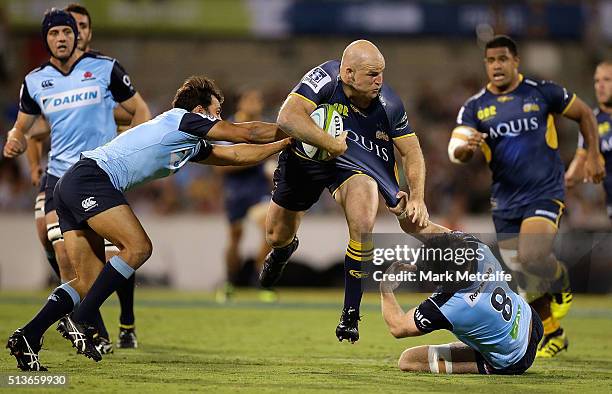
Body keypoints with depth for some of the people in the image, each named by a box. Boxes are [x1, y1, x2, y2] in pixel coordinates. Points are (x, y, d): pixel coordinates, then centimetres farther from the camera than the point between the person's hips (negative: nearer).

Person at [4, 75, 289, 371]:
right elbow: (246, 133, 2)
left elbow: (235, 155, 31)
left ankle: (28, 336, -4)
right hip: (91, 178, -10)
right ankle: (81, 320, -19)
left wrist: (286, 144, 32)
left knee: (90, 282, 4)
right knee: (138, 247, -18)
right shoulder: (183, 118, 0)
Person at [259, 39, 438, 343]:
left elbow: (411, 152, -11)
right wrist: (333, 145, -40)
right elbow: (288, 117, -44)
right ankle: (284, 251, 59)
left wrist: (417, 197, -25)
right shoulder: (325, 78, -32)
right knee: (276, 237, 15)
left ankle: (350, 314, -12)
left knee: (363, 227, -29)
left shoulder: (389, 104, -22)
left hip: (355, 163, 0)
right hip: (306, 156, 0)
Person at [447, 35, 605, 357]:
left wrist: (593, 156, 5)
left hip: (545, 194, -4)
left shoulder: (542, 93, -4)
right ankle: (553, 335, 26)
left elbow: (584, 114, 10)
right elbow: (455, 151, -9)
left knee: (532, 256, -25)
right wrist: (465, 147, -32)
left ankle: (561, 284, 9)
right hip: (505, 202, 4)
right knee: (524, 275, 7)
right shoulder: (475, 107, 1)